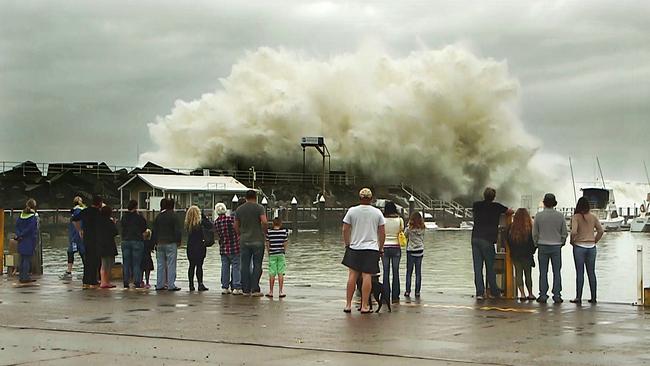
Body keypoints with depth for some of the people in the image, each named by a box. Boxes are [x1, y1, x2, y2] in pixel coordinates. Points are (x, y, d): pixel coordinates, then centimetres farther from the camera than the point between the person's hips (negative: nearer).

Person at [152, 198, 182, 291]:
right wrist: (178, 241, 0)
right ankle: (171, 285, -5)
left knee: (160, 265, 9)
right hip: (170, 243, -5)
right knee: (171, 265, -3)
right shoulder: (173, 216, -7)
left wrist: (155, 243, 18)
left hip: (160, 244, 5)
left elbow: (154, 231, 13)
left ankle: (159, 285, 11)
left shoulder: (158, 217, 10)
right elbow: (177, 230, -9)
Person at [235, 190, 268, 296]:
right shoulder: (259, 208, -5)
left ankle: (246, 290, 8)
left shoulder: (239, 209, 7)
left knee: (245, 266, 7)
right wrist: (264, 232, -2)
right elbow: (264, 222, -18)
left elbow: (236, 226, 8)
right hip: (258, 240, -3)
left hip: (244, 241, 3)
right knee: (257, 265, 0)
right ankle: (255, 289, -4)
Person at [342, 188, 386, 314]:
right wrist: (381, 248, 15)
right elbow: (382, 233, 5)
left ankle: (348, 305, 8)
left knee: (352, 275, 6)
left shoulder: (352, 211, 0)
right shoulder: (377, 212, 2)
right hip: (371, 248, -1)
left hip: (354, 248, 1)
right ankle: (364, 306, -3)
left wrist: (347, 244, 13)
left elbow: (345, 230, 1)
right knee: (367, 276, -3)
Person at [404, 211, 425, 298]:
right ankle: (417, 292, 5)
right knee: (418, 273, 6)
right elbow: (423, 239, 8)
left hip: (411, 251, -2)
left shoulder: (409, 229, -10)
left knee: (409, 272, 4)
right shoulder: (422, 229, -2)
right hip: (420, 251, 2)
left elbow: (404, 236, 5)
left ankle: (408, 291, 2)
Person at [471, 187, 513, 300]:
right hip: (487, 240, -3)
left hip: (475, 238, 3)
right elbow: (510, 212, 16)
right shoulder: (496, 207, 1)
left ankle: (479, 292, -2)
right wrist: (502, 211, 35)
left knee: (477, 267, 2)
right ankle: (494, 292, 14)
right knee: (490, 267, 5)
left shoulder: (476, 205, 10)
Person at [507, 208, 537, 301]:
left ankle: (522, 294, -2)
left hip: (515, 255, 1)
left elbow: (508, 241, 4)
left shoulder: (511, 228, -4)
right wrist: (531, 252, 10)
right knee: (528, 274, 10)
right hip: (527, 255, -1)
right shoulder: (530, 228, -11)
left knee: (518, 273, 5)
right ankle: (530, 294, 16)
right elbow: (534, 242, -5)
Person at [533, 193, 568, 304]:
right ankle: (557, 295, 2)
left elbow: (535, 233, 0)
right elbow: (565, 233, 3)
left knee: (543, 272, 4)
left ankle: (543, 295, 3)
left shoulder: (539, 215, -5)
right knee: (557, 271, 4)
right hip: (556, 246, 1)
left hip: (543, 246, -1)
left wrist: (537, 244, 14)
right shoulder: (560, 216, -2)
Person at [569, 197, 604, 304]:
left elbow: (574, 232, -20)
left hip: (579, 247, -4)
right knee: (591, 273, 9)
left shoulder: (576, 217, -10)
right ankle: (593, 297, 11)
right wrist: (595, 241, 12)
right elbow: (601, 231, 2)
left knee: (579, 273, 0)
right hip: (591, 247, 4)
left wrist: (572, 241, -4)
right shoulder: (593, 217, 2)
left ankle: (578, 297, 1)